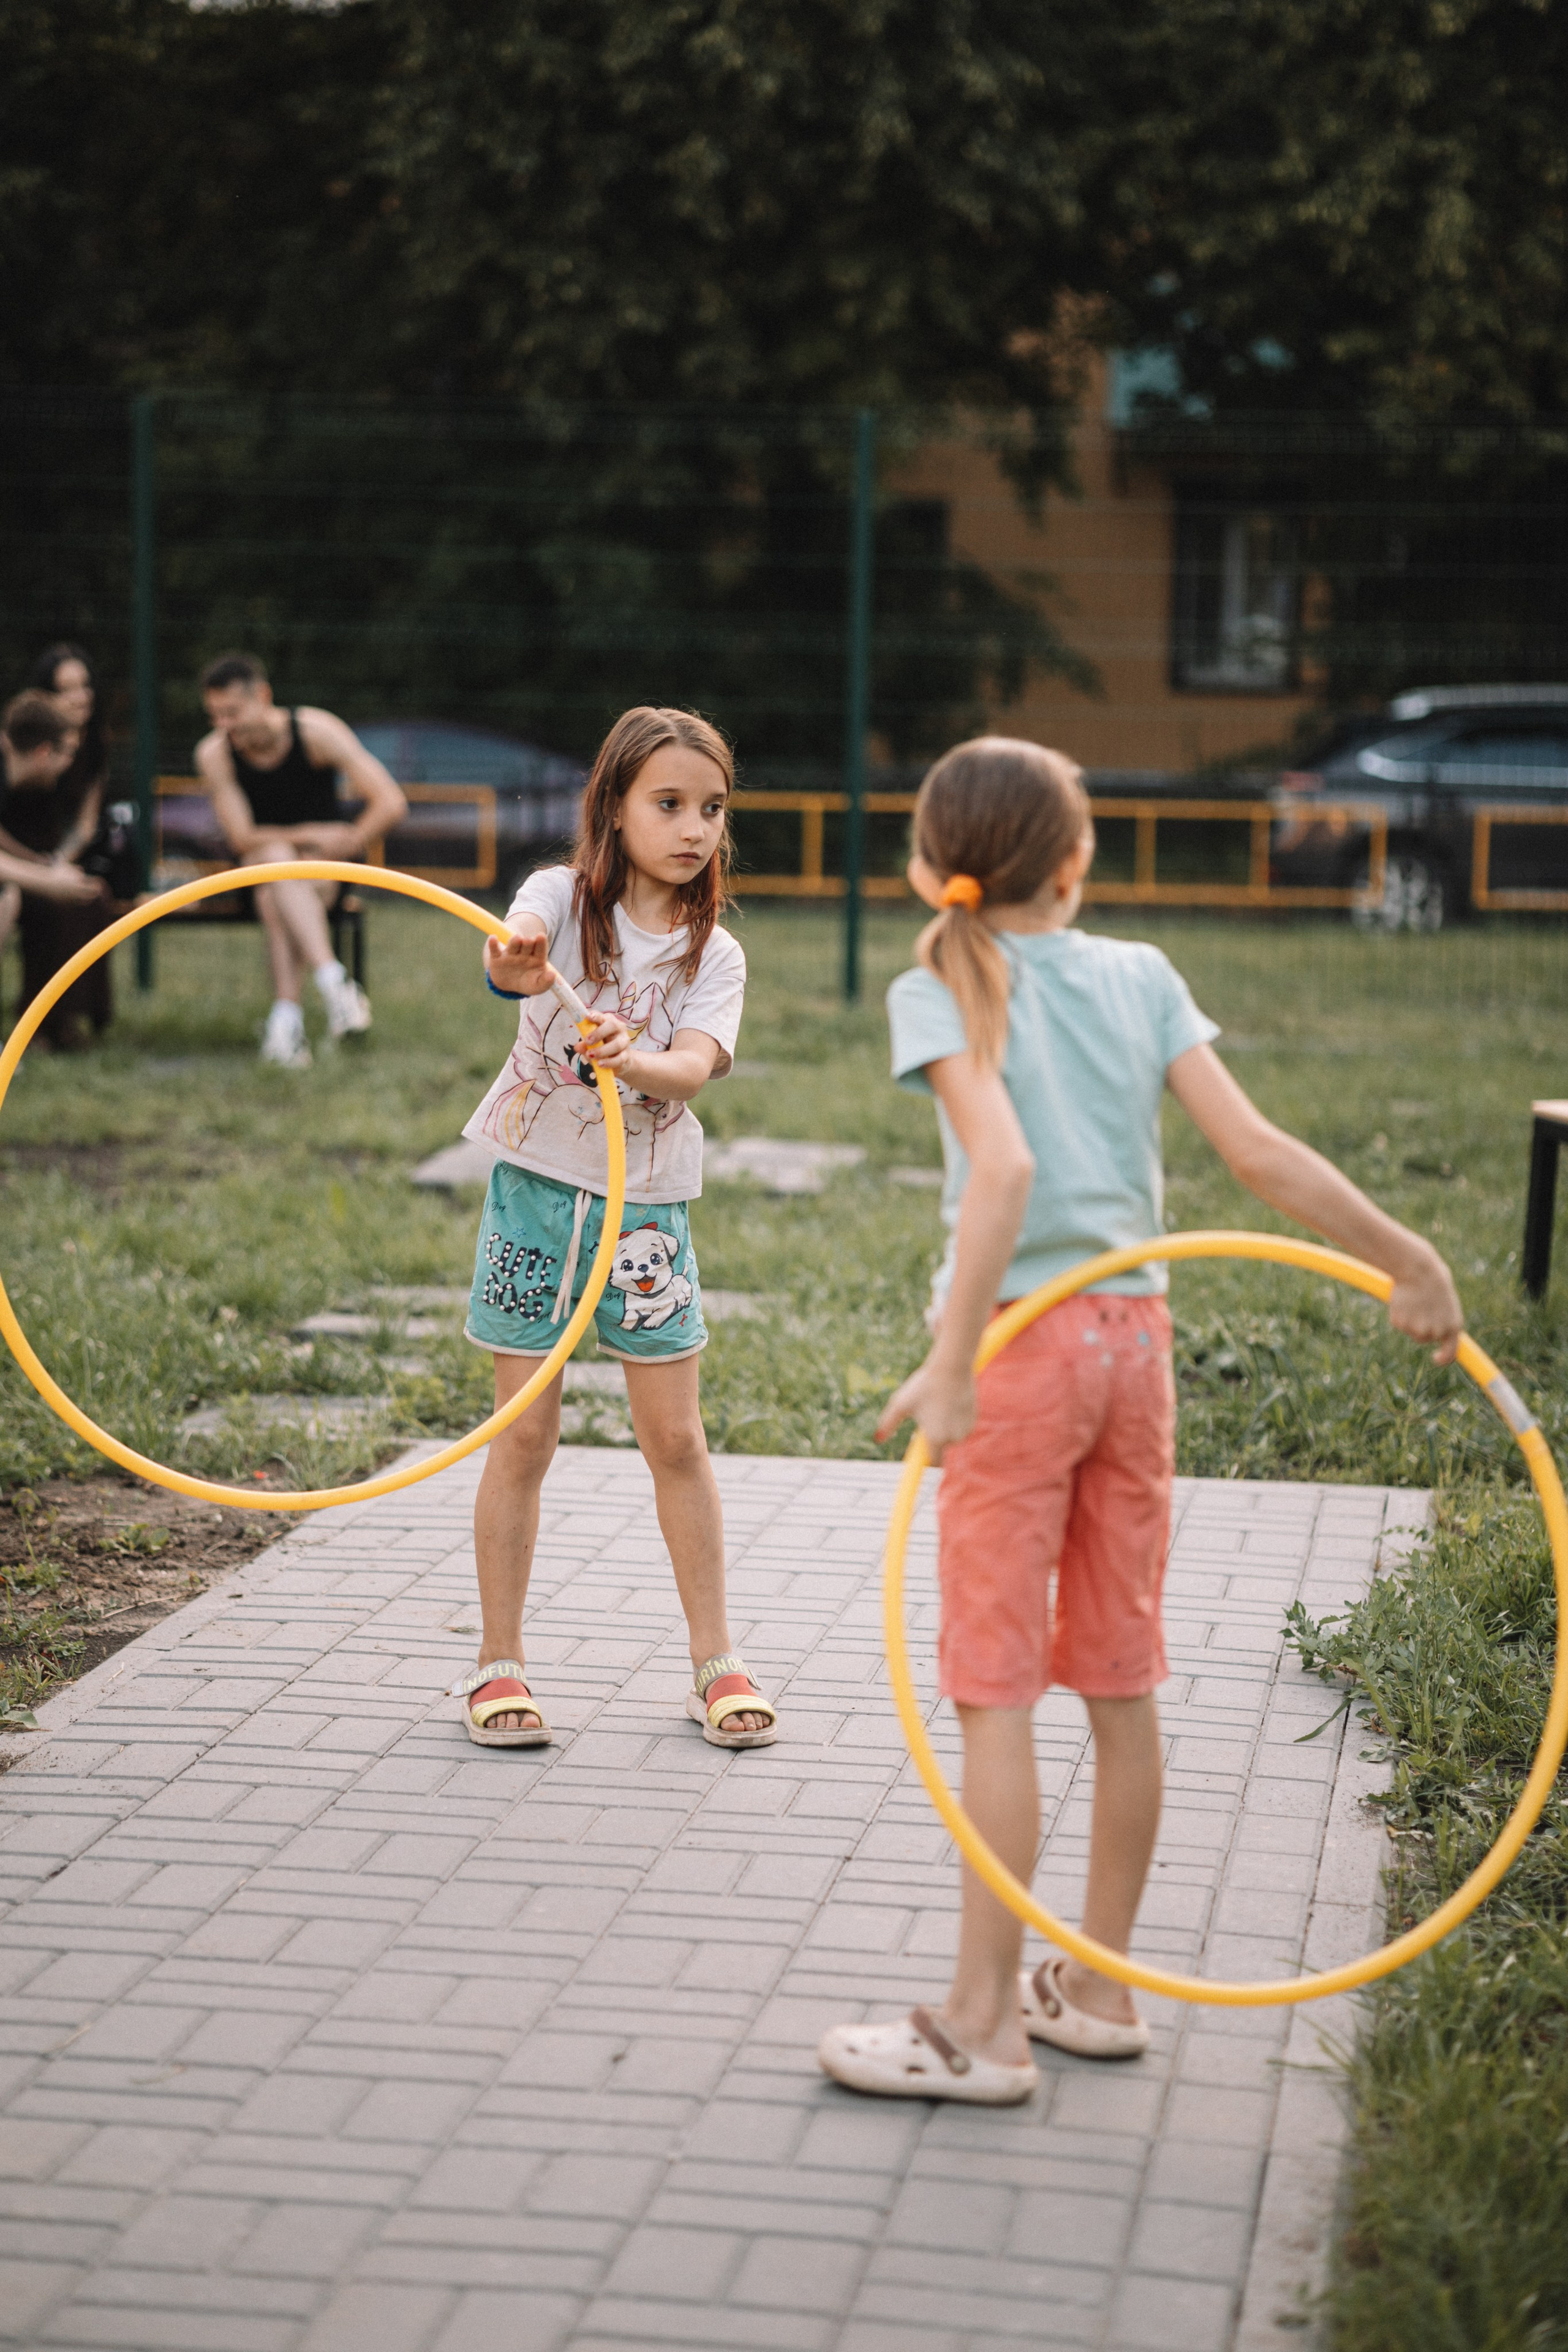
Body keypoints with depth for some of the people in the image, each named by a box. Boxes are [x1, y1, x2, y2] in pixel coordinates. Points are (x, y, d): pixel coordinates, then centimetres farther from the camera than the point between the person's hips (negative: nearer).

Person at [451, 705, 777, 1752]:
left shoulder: (715, 957, 0)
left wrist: (632, 1060, -41)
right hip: (537, 1190, -2)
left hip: (648, 1205, 2)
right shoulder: (563, 897, -5)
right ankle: (499, 1664, 15)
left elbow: (695, 1067, -18)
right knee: (523, 1437, 3)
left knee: (676, 1438, 5)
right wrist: (519, 968, -54)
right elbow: (517, 950, -29)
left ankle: (715, 1662, 16)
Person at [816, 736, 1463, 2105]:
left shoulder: (941, 993, -7)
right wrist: (1409, 1259, 4)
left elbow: (1004, 1168, -23)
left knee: (995, 1693, 0)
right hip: (1133, 1336, 5)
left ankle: (985, 2029, 4)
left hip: (1022, 1340, -5)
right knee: (1122, 1681, 13)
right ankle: (1100, 1988, 24)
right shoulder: (1140, 976, 5)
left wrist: (950, 1366, -27)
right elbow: (1262, 1154, -3)